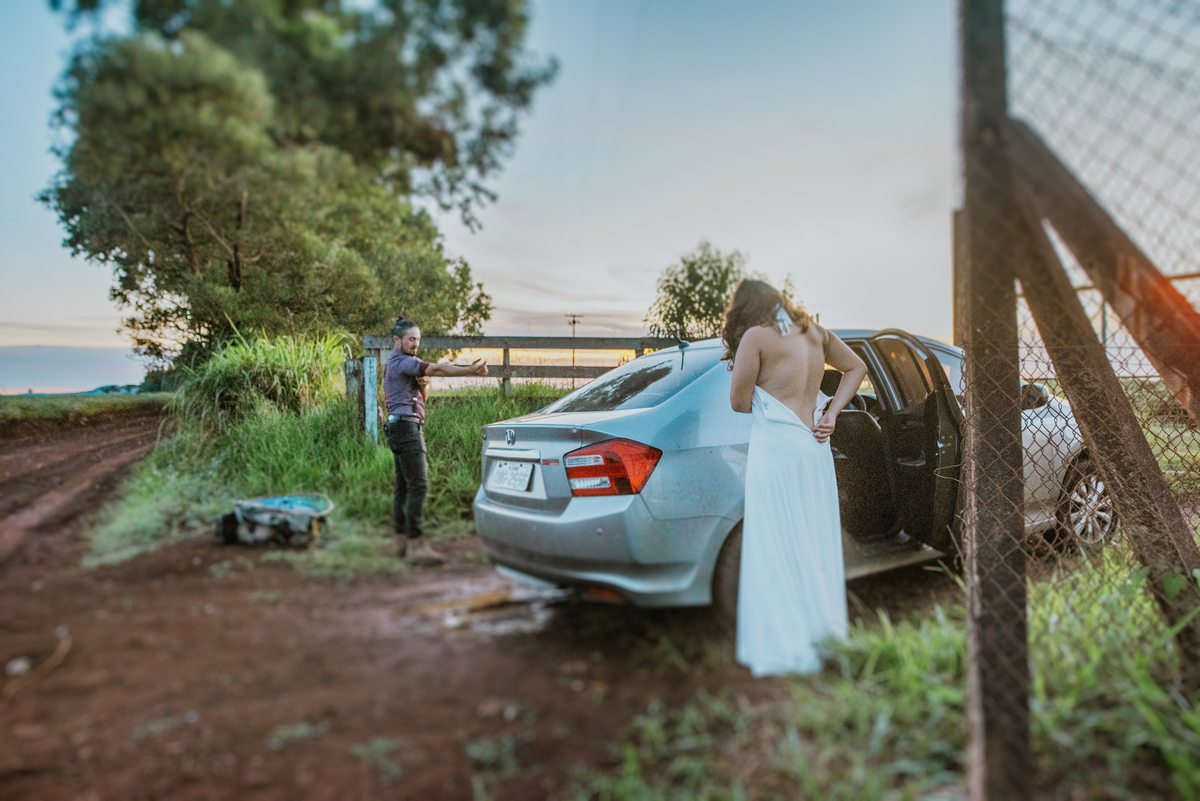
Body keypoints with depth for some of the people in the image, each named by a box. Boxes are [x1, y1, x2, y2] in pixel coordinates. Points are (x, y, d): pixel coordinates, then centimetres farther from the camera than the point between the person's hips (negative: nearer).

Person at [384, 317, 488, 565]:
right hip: (406, 426, -11)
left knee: (403, 486, 10)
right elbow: (438, 369, -18)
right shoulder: (401, 361, -8)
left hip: (399, 429, 11)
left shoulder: (398, 363, 24)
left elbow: (422, 398, 22)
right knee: (418, 484, -15)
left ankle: (402, 540, 14)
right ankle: (416, 545, -19)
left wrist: (423, 385, 2)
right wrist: (471, 370, -20)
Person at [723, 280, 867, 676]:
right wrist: (831, 413, 13)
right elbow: (856, 367, 23)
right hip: (814, 448, 7)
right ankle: (827, 639, 25)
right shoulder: (814, 332, 11)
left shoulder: (756, 336, -8)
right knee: (817, 546, 14)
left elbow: (739, 402, -7)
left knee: (776, 549, -1)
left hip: (774, 450, -7)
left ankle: (784, 648, 4)